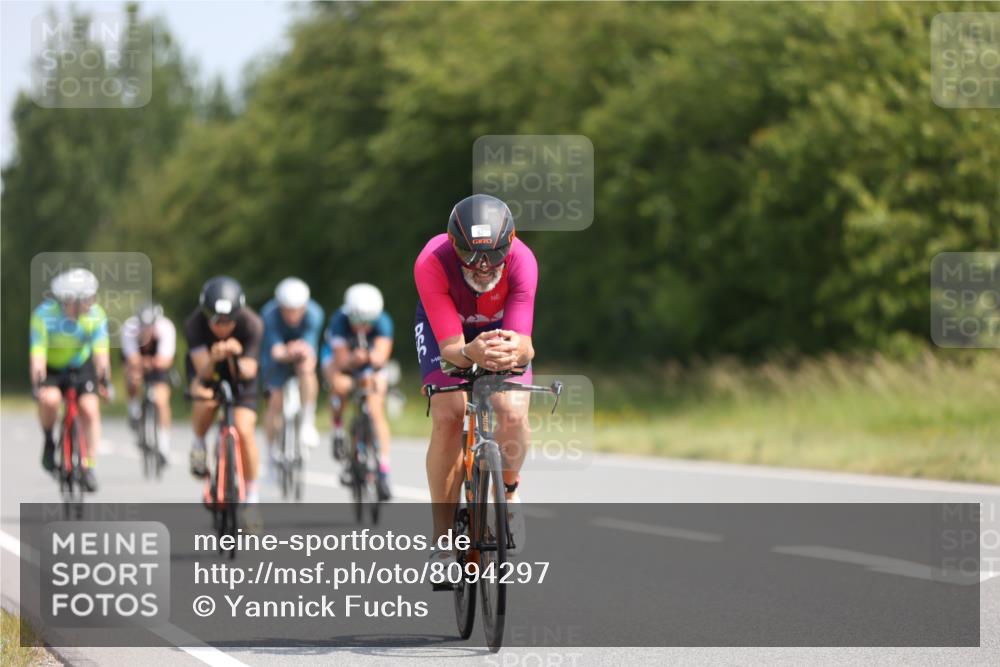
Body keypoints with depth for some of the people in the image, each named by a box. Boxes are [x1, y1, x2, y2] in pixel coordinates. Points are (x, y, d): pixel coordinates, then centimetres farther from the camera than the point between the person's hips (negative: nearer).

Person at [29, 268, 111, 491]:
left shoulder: (95, 315, -24)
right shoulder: (44, 314, -31)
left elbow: (101, 351, -30)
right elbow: (37, 353, -34)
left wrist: (104, 382, -39)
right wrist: (38, 386, -42)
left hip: (81, 364, 2)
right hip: (51, 366, -2)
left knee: (90, 408, -16)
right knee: (50, 399, -31)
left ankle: (88, 466, -4)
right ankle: (48, 439, -1)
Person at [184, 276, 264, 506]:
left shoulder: (252, 324, -32)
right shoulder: (195, 323, -33)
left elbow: (248, 372, -35)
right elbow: (203, 372, -37)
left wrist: (236, 358, -56)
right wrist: (213, 359, -59)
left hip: (239, 369, 0)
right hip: (206, 367, 0)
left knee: (244, 429, -14)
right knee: (205, 401, -34)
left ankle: (252, 493, 4)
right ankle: (199, 444, -2)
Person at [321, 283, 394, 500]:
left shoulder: (382, 322, -31)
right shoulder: (340, 321, -34)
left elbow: (381, 355, -44)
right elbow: (341, 362, -36)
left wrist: (374, 358, -67)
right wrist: (354, 359, -58)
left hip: (370, 362, 1)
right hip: (338, 355, -1)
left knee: (376, 411, -17)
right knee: (341, 386, -35)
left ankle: (384, 473, -16)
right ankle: (338, 429, -7)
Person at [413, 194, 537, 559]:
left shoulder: (522, 262, -36)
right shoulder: (432, 264, -38)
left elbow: (524, 343, -40)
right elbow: (450, 347, -41)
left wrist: (517, 351, -64)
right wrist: (470, 354, -64)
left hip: (500, 325, 1)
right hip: (444, 324, -1)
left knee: (514, 414, -21)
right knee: (447, 419, -21)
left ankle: (508, 490, 12)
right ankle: (443, 536, -9)